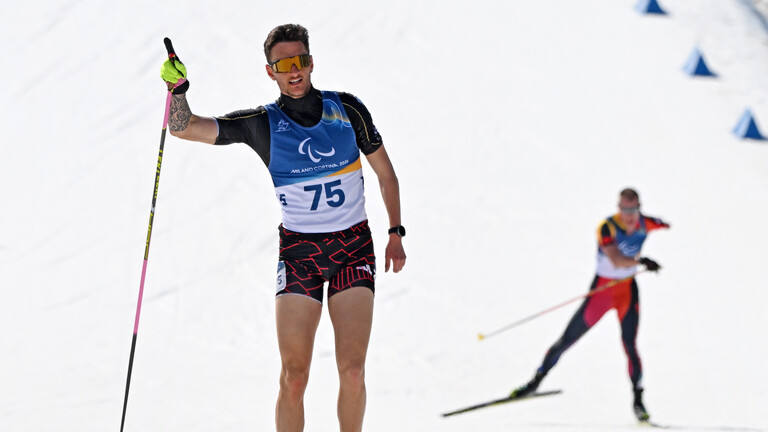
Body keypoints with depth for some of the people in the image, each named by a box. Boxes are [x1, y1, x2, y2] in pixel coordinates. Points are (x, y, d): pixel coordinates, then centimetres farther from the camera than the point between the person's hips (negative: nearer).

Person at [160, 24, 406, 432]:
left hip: (354, 249, 1)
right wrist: (178, 90, -27)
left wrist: (396, 233, 8)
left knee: (352, 371, -9)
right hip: (297, 252, -1)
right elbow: (184, 127, -7)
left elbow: (385, 172, 13)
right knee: (293, 377, -8)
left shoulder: (346, 108, 2)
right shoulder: (261, 123, -1)